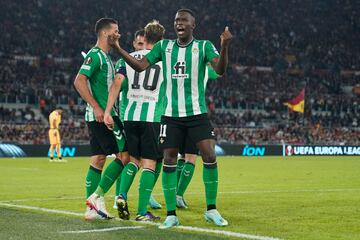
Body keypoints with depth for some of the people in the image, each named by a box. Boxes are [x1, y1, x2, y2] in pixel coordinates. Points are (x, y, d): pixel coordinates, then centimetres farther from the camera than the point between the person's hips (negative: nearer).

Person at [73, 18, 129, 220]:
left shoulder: (106, 57, 20)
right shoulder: (96, 55, -10)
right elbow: (79, 82, -20)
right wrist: (97, 107, -22)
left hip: (100, 115, 10)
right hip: (102, 114, -10)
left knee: (98, 160, 8)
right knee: (124, 155, -9)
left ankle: (92, 208, 10)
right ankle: (97, 196, -8)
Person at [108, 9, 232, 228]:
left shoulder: (204, 46, 1)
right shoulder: (164, 46, 8)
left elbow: (220, 70, -13)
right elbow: (141, 66, 6)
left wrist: (225, 46, -30)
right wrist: (118, 49, -4)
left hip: (197, 113, -2)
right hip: (171, 114, 2)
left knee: (210, 156, -11)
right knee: (169, 161, 0)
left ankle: (211, 210, 3)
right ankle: (171, 214, 8)